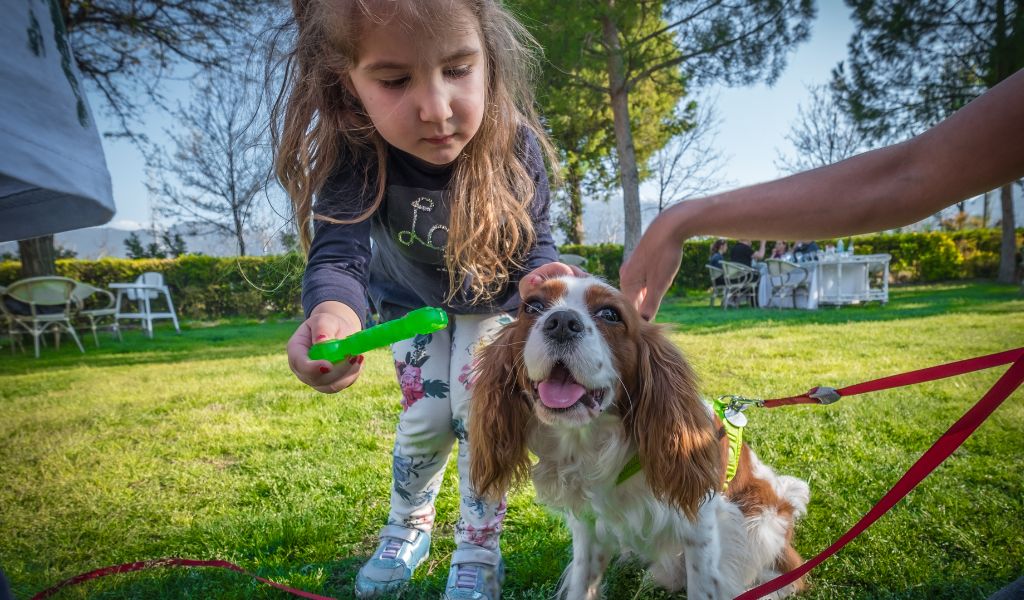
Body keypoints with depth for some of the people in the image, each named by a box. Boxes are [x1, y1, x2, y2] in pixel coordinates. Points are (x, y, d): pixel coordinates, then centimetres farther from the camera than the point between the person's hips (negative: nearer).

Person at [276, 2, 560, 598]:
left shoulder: (514, 143, -34)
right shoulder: (351, 153, -36)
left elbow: (536, 245, -27)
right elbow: (338, 253, -46)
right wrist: (333, 312, -71)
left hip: (492, 297, 0)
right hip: (414, 299, 1)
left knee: (476, 412, -6)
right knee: (425, 420, 2)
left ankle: (479, 551, 17)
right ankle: (409, 528, 33)